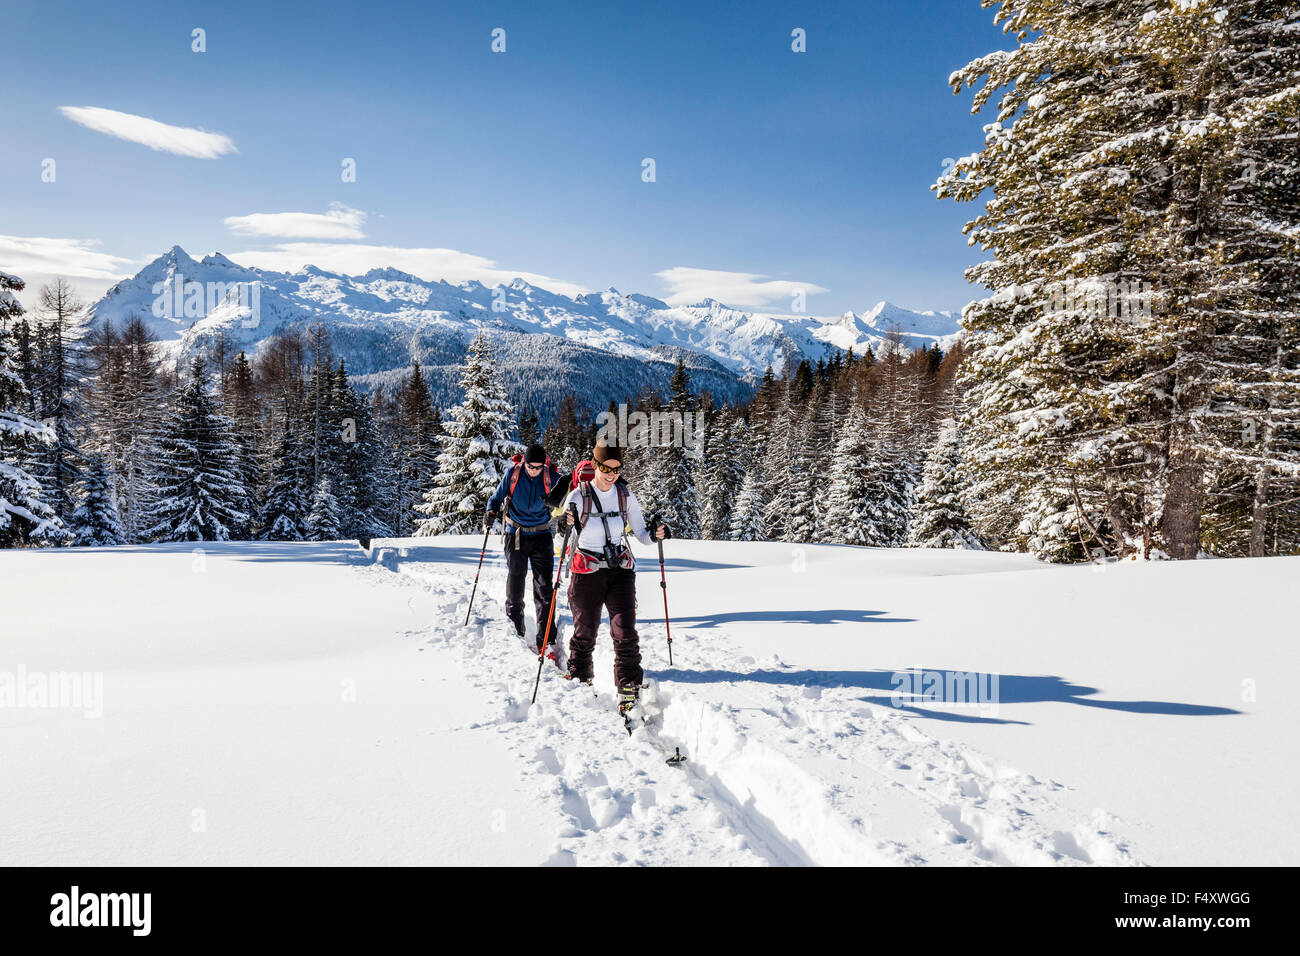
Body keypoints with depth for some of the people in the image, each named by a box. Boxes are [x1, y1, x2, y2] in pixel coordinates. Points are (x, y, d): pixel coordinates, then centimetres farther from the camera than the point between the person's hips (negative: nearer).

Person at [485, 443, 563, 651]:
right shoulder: (513, 472, -7)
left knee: (544, 587, -6)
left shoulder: (551, 477, -9)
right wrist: (491, 512, -13)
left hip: (541, 536, -1)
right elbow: (498, 496, 5)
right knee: (514, 582, 7)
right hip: (516, 534, 1)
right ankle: (515, 630, 25)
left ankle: (545, 638, -2)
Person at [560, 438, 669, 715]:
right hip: (586, 572, -2)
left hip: (620, 570, 2)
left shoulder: (626, 495, 0)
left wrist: (654, 534, -18)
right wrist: (569, 524, -37)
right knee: (584, 632, 7)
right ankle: (579, 679, 29)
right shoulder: (579, 495, -8)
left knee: (625, 632, -9)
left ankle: (629, 689, -2)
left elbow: (640, 532, 4)